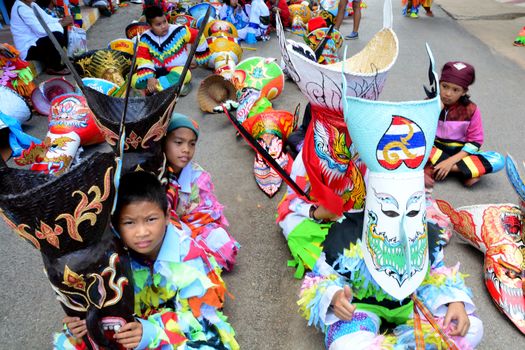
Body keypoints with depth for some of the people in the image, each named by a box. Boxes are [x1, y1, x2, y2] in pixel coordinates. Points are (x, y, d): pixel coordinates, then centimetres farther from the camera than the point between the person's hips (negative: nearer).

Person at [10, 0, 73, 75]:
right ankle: (54, 68, -8)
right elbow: (41, 30, -26)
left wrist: (61, 20, -11)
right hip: (28, 49, -9)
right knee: (57, 36, -27)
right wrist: (62, 23, -20)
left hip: (35, 41, 10)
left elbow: (48, 19, 7)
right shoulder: (20, 8, -20)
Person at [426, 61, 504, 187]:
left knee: (498, 160, -23)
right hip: (434, 151, -1)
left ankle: (430, 170, -28)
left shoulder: (471, 110, -8)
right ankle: (467, 171, -29)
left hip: (459, 155, 2)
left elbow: (475, 142, -9)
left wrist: (451, 161, -21)